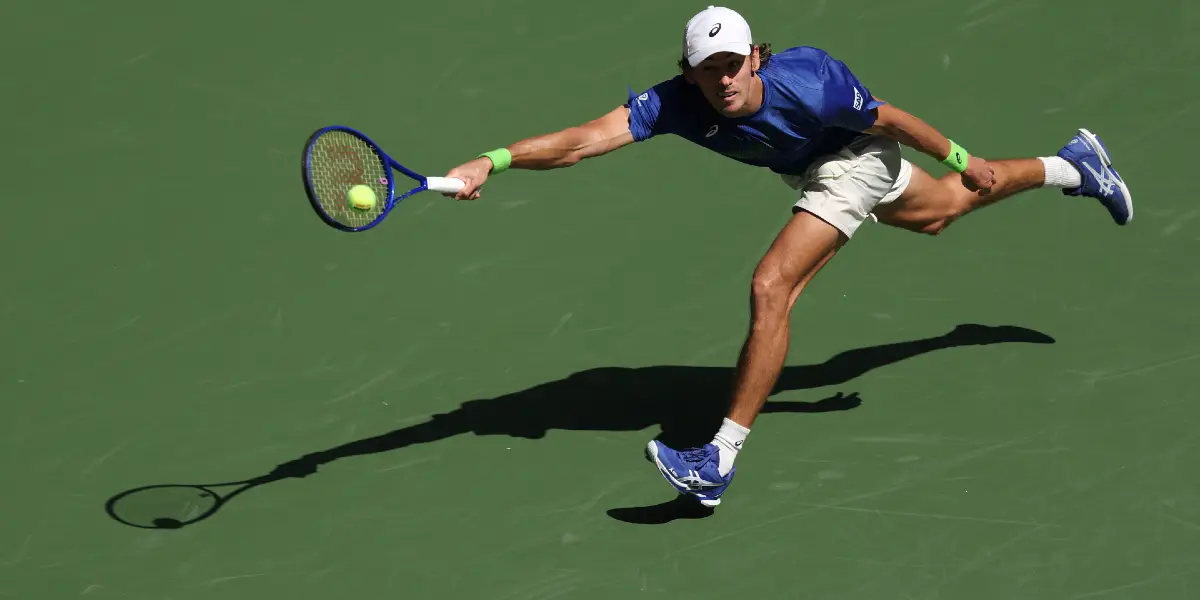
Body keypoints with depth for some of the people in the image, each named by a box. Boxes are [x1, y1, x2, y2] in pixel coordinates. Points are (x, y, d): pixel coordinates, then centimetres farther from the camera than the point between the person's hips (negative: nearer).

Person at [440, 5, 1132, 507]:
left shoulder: (809, 83, -40)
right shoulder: (675, 103, -32)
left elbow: (891, 118, -23)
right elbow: (584, 140, -42)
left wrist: (960, 158, -9)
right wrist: (492, 161, -56)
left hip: (854, 159, -6)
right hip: (808, 171, 6)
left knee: (772, 288, -23)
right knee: (943, 211, 32)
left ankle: (723, 456, -18)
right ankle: (1072, 167, 59)